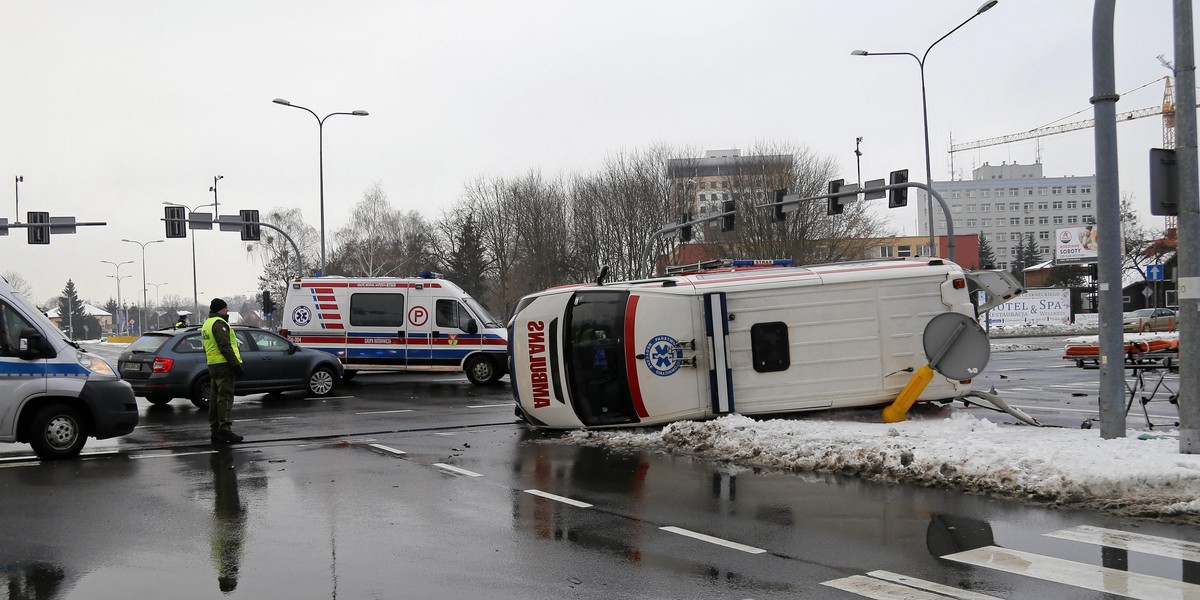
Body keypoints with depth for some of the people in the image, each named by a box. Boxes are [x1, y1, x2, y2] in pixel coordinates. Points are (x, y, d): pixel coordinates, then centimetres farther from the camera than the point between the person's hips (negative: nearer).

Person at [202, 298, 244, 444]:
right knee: (225, 398, -11)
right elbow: (225, 346, -20)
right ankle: (225, 429, -14)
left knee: (215, 398, 11)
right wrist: (236, 364, -20)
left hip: (213, 365, 10)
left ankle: (215, 430, 14)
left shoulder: (207, 324, 22)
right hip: (224, 365, -10)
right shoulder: (219, 323, -11)